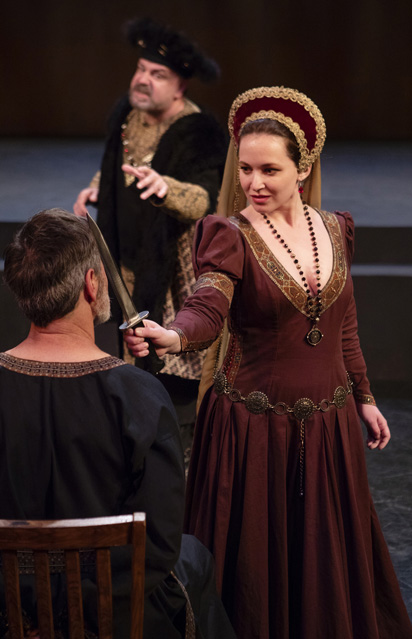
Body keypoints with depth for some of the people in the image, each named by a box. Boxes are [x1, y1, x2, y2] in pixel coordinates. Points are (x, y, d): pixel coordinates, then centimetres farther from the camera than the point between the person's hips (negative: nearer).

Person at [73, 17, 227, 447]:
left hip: (176, 274, -7)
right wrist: (97, 186, 6)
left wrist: (164, 186, -54)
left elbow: (204, 201, -36)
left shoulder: (200, 132, -21)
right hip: (133, 263, 7)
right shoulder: (128, 113, 3)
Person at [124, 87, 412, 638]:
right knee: (256, 561, 4)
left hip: (328, 423, 4)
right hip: (254, 424, -4)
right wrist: (172, 336, -49)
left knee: (329, 557, 15)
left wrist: (364, 398, 19)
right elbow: (207, 308, -29)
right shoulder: (230, 236, -11)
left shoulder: (334, 230, 5)